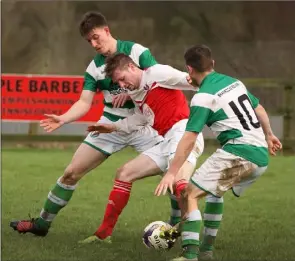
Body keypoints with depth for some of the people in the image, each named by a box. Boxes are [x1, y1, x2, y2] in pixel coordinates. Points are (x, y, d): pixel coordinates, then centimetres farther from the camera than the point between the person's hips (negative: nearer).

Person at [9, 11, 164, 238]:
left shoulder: (136, 51, -11)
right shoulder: (94, 67, 1)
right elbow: (84, 102, -5)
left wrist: (130, 93, -27)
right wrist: (63, 119, -23)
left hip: (141, 124, -3)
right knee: (71, 173, 2)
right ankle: (42, 223, 15)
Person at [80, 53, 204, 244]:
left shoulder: (156, 73, -4)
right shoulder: (136, 93, 22)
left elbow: (186, 80, -14)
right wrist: (114, 127, 37)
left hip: (183, 132, -10)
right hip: (168, 142, 10)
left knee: (179, 181, -33)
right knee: (125, 173, 12)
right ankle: (104, 232, 18)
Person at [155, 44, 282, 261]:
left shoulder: (204, 96, -8)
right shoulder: (234, 82, 15)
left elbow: (189, 139, -13)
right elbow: (259, 109, 27)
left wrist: (172, 173, -12)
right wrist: (268, 135, 43)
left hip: (238, 153, -8)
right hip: (261, 156, 8)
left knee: (190, 193, -7)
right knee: (215, 191, 25)